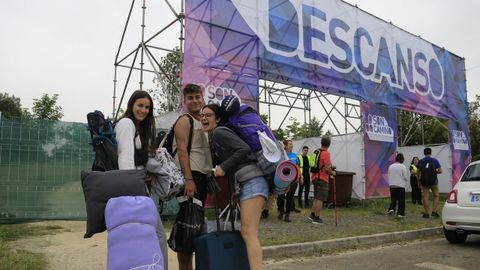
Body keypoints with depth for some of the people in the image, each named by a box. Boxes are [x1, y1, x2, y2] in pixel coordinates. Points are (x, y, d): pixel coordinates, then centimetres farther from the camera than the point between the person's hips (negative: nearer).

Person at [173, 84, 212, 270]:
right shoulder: (184, 121, -5)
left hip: (202, 176, 9)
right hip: (191, 176, -9)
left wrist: (207, 177, 16)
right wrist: (188, 179, -24)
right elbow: (182, 151, -15)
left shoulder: (203, 122, 20)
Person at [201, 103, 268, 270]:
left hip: (252, 181, -10)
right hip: (246, 183, 10)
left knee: (248, 233, -13)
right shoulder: (214, 138, 23)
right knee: (247, 232, 9)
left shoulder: (219, 132, -5)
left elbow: (244, 149, -15)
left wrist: (223, 168, -12)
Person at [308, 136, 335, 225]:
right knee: (320, 199, -3)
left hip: (315, 177, 8)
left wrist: (331, 167, 19)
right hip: (322, 179, -8)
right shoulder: (326, 153, -16)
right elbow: (327, 168, -20)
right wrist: (332, 173, -1)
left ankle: (312, 214, 20)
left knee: (316, 198, 19)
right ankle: (316, 218, 0)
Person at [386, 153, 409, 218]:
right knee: (401, 200, 4)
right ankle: (400, 213, 4)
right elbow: (405, 176, -8)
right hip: (400, 185, -4)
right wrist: (406, 180, 13)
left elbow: (389, 176, 8)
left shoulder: (390, 166, 4)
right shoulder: (403, 166, -9)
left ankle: (391, 208, -7)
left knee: (393, 198, 13)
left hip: (392, 185, 4)